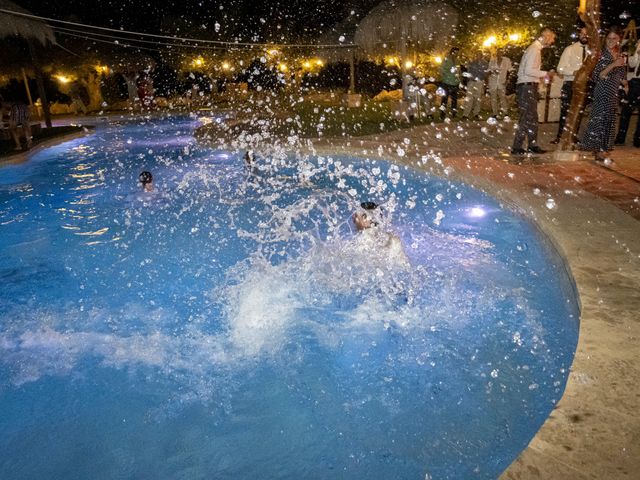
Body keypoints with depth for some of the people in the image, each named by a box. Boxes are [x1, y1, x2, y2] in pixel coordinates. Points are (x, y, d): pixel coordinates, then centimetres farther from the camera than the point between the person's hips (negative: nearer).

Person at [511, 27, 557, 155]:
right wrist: (545, 74, -11)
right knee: (526, 118, -8)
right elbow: (529, 71, -22)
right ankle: (516, 148, -5)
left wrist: (545, 75, 12)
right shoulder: (534, 49, -12)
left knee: (532, 117, 13)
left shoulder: (536, 49, 18)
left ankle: (533, 145, 20)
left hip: (529, 87, 10)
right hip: (527, 87, -10)